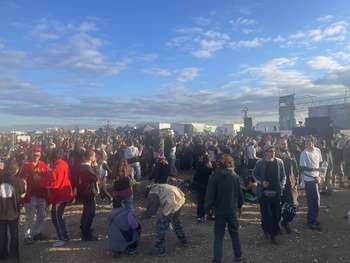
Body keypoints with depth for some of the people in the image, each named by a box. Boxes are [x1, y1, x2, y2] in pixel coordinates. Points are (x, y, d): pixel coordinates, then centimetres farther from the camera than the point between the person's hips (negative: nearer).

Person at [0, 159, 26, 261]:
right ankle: (14, 254, 20)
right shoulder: (18, 181, -14)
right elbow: (22, 195, -5)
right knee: (14, 233, 14)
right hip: (13, 211, -2)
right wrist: (24, 185, 7)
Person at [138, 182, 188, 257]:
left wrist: (143, 215, 13)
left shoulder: (152, 194, -9)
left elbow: (152, 211, -3)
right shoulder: (157, 187, 18)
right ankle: (184, 241, 47)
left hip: (172, 204, -10)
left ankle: (159, 250, 14)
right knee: (176, 221, 32)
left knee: (161, 226, 5)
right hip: (180, 199, 10)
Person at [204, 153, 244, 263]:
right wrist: (240, 206, 18)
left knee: (219, 235, 5)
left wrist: (207, 211, -4)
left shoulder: (214, 177, -14)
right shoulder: (235, 176, -4)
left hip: (219, 210, -3)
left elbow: (210, 196, -13)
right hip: (232, 209, 3)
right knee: (234, 233, 19)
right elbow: (240, 193, 3)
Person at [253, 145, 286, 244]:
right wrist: (261, 182, -10)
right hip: (264, 191, -2)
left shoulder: (279, 162, 1)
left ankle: (273, 234, 20)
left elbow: (283, 176, 8)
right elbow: (255, 174, 4)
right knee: (266, 213, -1)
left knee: (276, 213, 7)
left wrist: (282, 186, 0)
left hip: (276, 192, 3)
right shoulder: (260, 162, -6)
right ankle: (267, 231, 14)